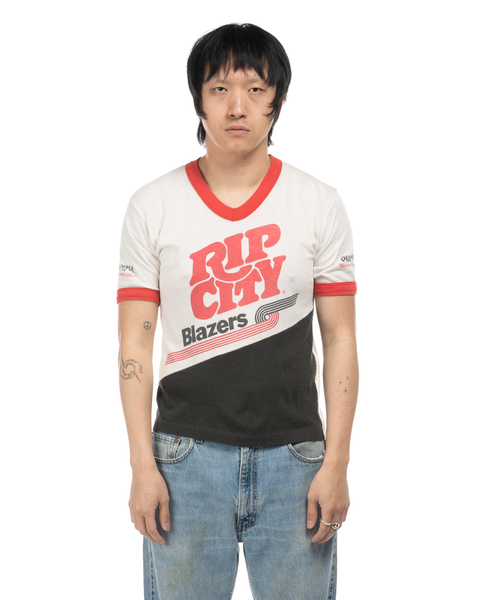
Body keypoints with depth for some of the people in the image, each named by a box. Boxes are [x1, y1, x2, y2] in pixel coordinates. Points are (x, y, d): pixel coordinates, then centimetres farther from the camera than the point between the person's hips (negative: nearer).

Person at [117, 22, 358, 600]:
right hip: (187, 458, 0)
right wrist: (143, 466, -5)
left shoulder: (320, 204, 2)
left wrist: (336, 465, -4)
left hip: (293, 457, 0)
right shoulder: (152, 207, 1)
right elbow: (135, 343, 1)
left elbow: (339, 339, 1)